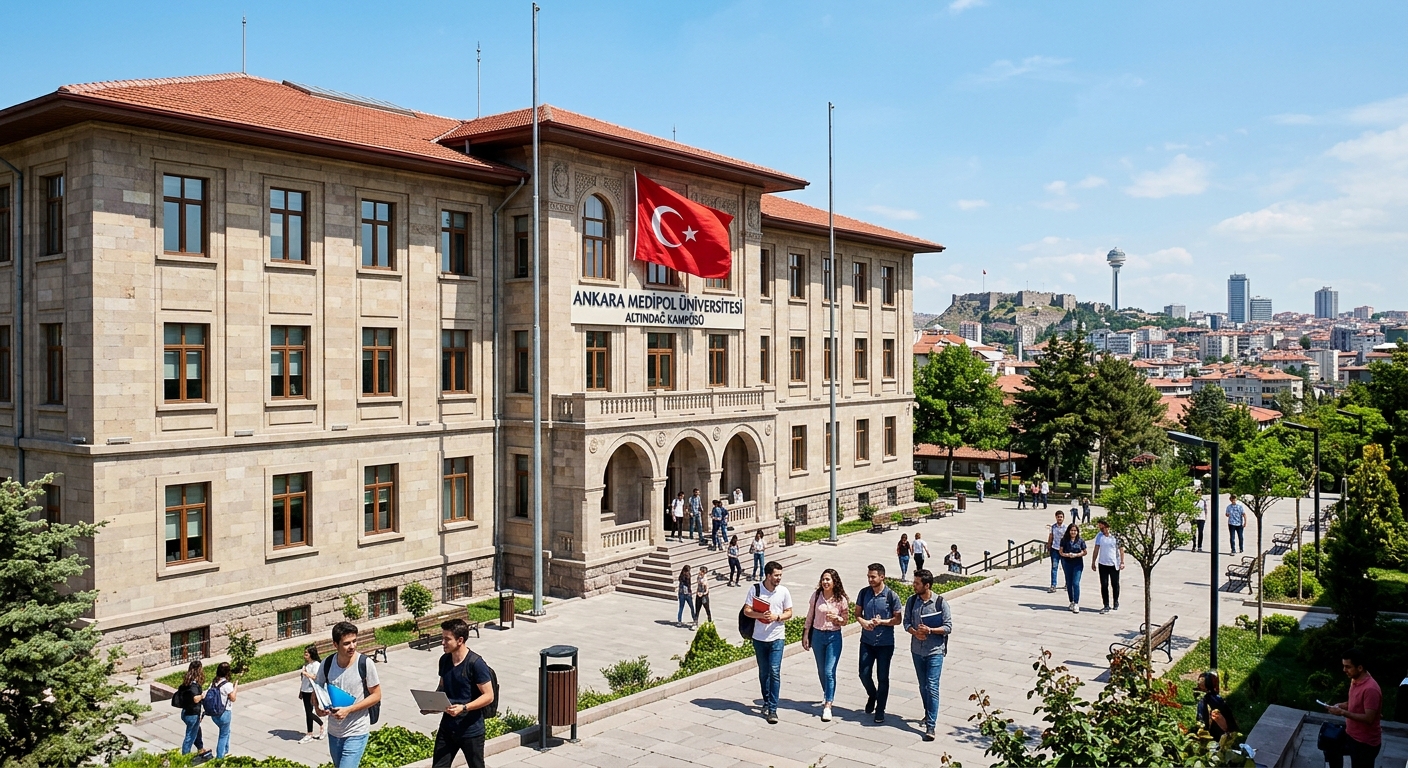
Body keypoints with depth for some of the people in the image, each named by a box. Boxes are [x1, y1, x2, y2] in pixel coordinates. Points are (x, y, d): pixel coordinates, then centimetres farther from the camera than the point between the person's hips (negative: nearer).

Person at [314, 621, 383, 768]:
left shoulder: (365, 663, -16)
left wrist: (349, 709, -20)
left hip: (356, 733, -5)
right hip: (334, 731, 5)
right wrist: (318, 707, -12)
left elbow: (376, 695, -10)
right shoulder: (327, 664, -6)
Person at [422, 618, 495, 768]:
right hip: (447, 727, 6)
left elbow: (488, 696, -17)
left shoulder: (476, 663, -19)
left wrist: (463, 708, -27)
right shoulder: (444, 660, 2)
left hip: (471, 729, -6)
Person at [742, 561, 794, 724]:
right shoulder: (755, 589, -6)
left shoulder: (783, 591, -3)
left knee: (775, 672, -9)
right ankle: (766, 702, 32)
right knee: (763, 673, 13)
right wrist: (761, 615, -23)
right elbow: (746, 611, -5)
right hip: (759, 637, 1)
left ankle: (772, 710, -7)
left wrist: (777, 617, -16)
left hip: (777, 637, -1)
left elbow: (789, 612, 4)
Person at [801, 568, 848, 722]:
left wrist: (836, 618, -19)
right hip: (817, 635, 3)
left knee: (829, 672, -10)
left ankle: (827, 706, -9)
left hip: (834, 637, -3)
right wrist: (805, 635, 4)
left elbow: (844, 622, 1)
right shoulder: (816, 596, -3)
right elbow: (809, 617, 6)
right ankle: (828, 695, 40)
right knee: (821, 671, 15)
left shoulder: (841, 599, -8)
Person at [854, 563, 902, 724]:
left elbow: (898, 619, -5)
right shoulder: (864, 593, -1)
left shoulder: (891, 596, -10)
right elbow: (857, 613, 8)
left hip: (885, 643, -3)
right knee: (864, 674, 2)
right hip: (867, 641, 3)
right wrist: (863, 622, -14)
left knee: (882, 677, 4)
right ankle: (872, 695, 32)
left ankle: (880, 710, 17)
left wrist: (881, 622, -20)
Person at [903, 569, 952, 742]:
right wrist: (915, 632, -14)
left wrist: (930, 630, -22)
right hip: (917, 650, 5)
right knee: (923, 686, 17)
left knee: (932, 687, -10)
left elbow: (948, 627, -9)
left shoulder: (941, 602, -11)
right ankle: (929, 714, 37)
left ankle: (930, 726, -10)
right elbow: (906, 622, 6)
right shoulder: (911, 601, 1)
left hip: (935, 651, -5)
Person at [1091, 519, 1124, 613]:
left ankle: (1116, 602, 32)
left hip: (1114, 564, -2)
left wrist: (1122, 562, -7)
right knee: (1104, 585, 0)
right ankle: (1106, 606, 4)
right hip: (1103, 564, 2)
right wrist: (1094, 562, 6)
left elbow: (1121, 549, -2)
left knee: (1115, 584, 10)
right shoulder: (1099, 536, 1)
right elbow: (1096, 549, 7)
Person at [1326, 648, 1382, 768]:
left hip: (1366, 742, -9)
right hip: (1351, 735, 9)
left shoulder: (1370, 689, -28)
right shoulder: (1355, 680, 1)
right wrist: (1340, 706, -1)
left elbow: (1369, 718, -30)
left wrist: (1343, 712, -29)